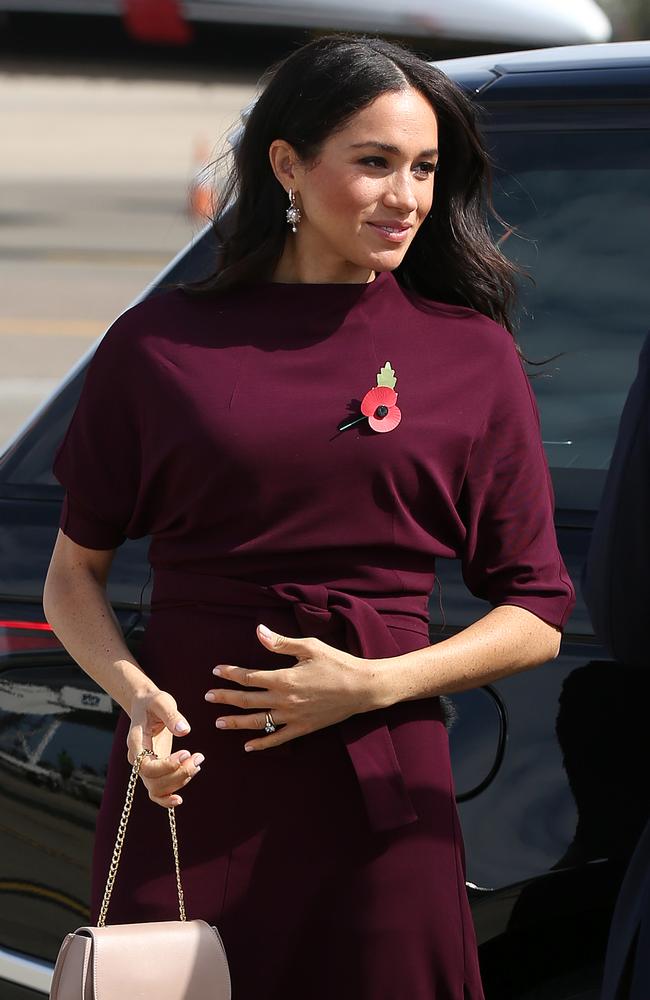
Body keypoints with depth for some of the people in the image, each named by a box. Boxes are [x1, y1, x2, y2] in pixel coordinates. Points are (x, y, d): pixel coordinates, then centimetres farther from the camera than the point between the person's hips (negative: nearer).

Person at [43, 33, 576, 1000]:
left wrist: (373, 684, -9)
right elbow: (76, 574, 10)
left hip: (382, 793, 0)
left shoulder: (473, 356, 4)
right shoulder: (161, 342, 4)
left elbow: (536, 619, 5)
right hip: (188, 784, 0)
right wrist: (133, 691, -10)